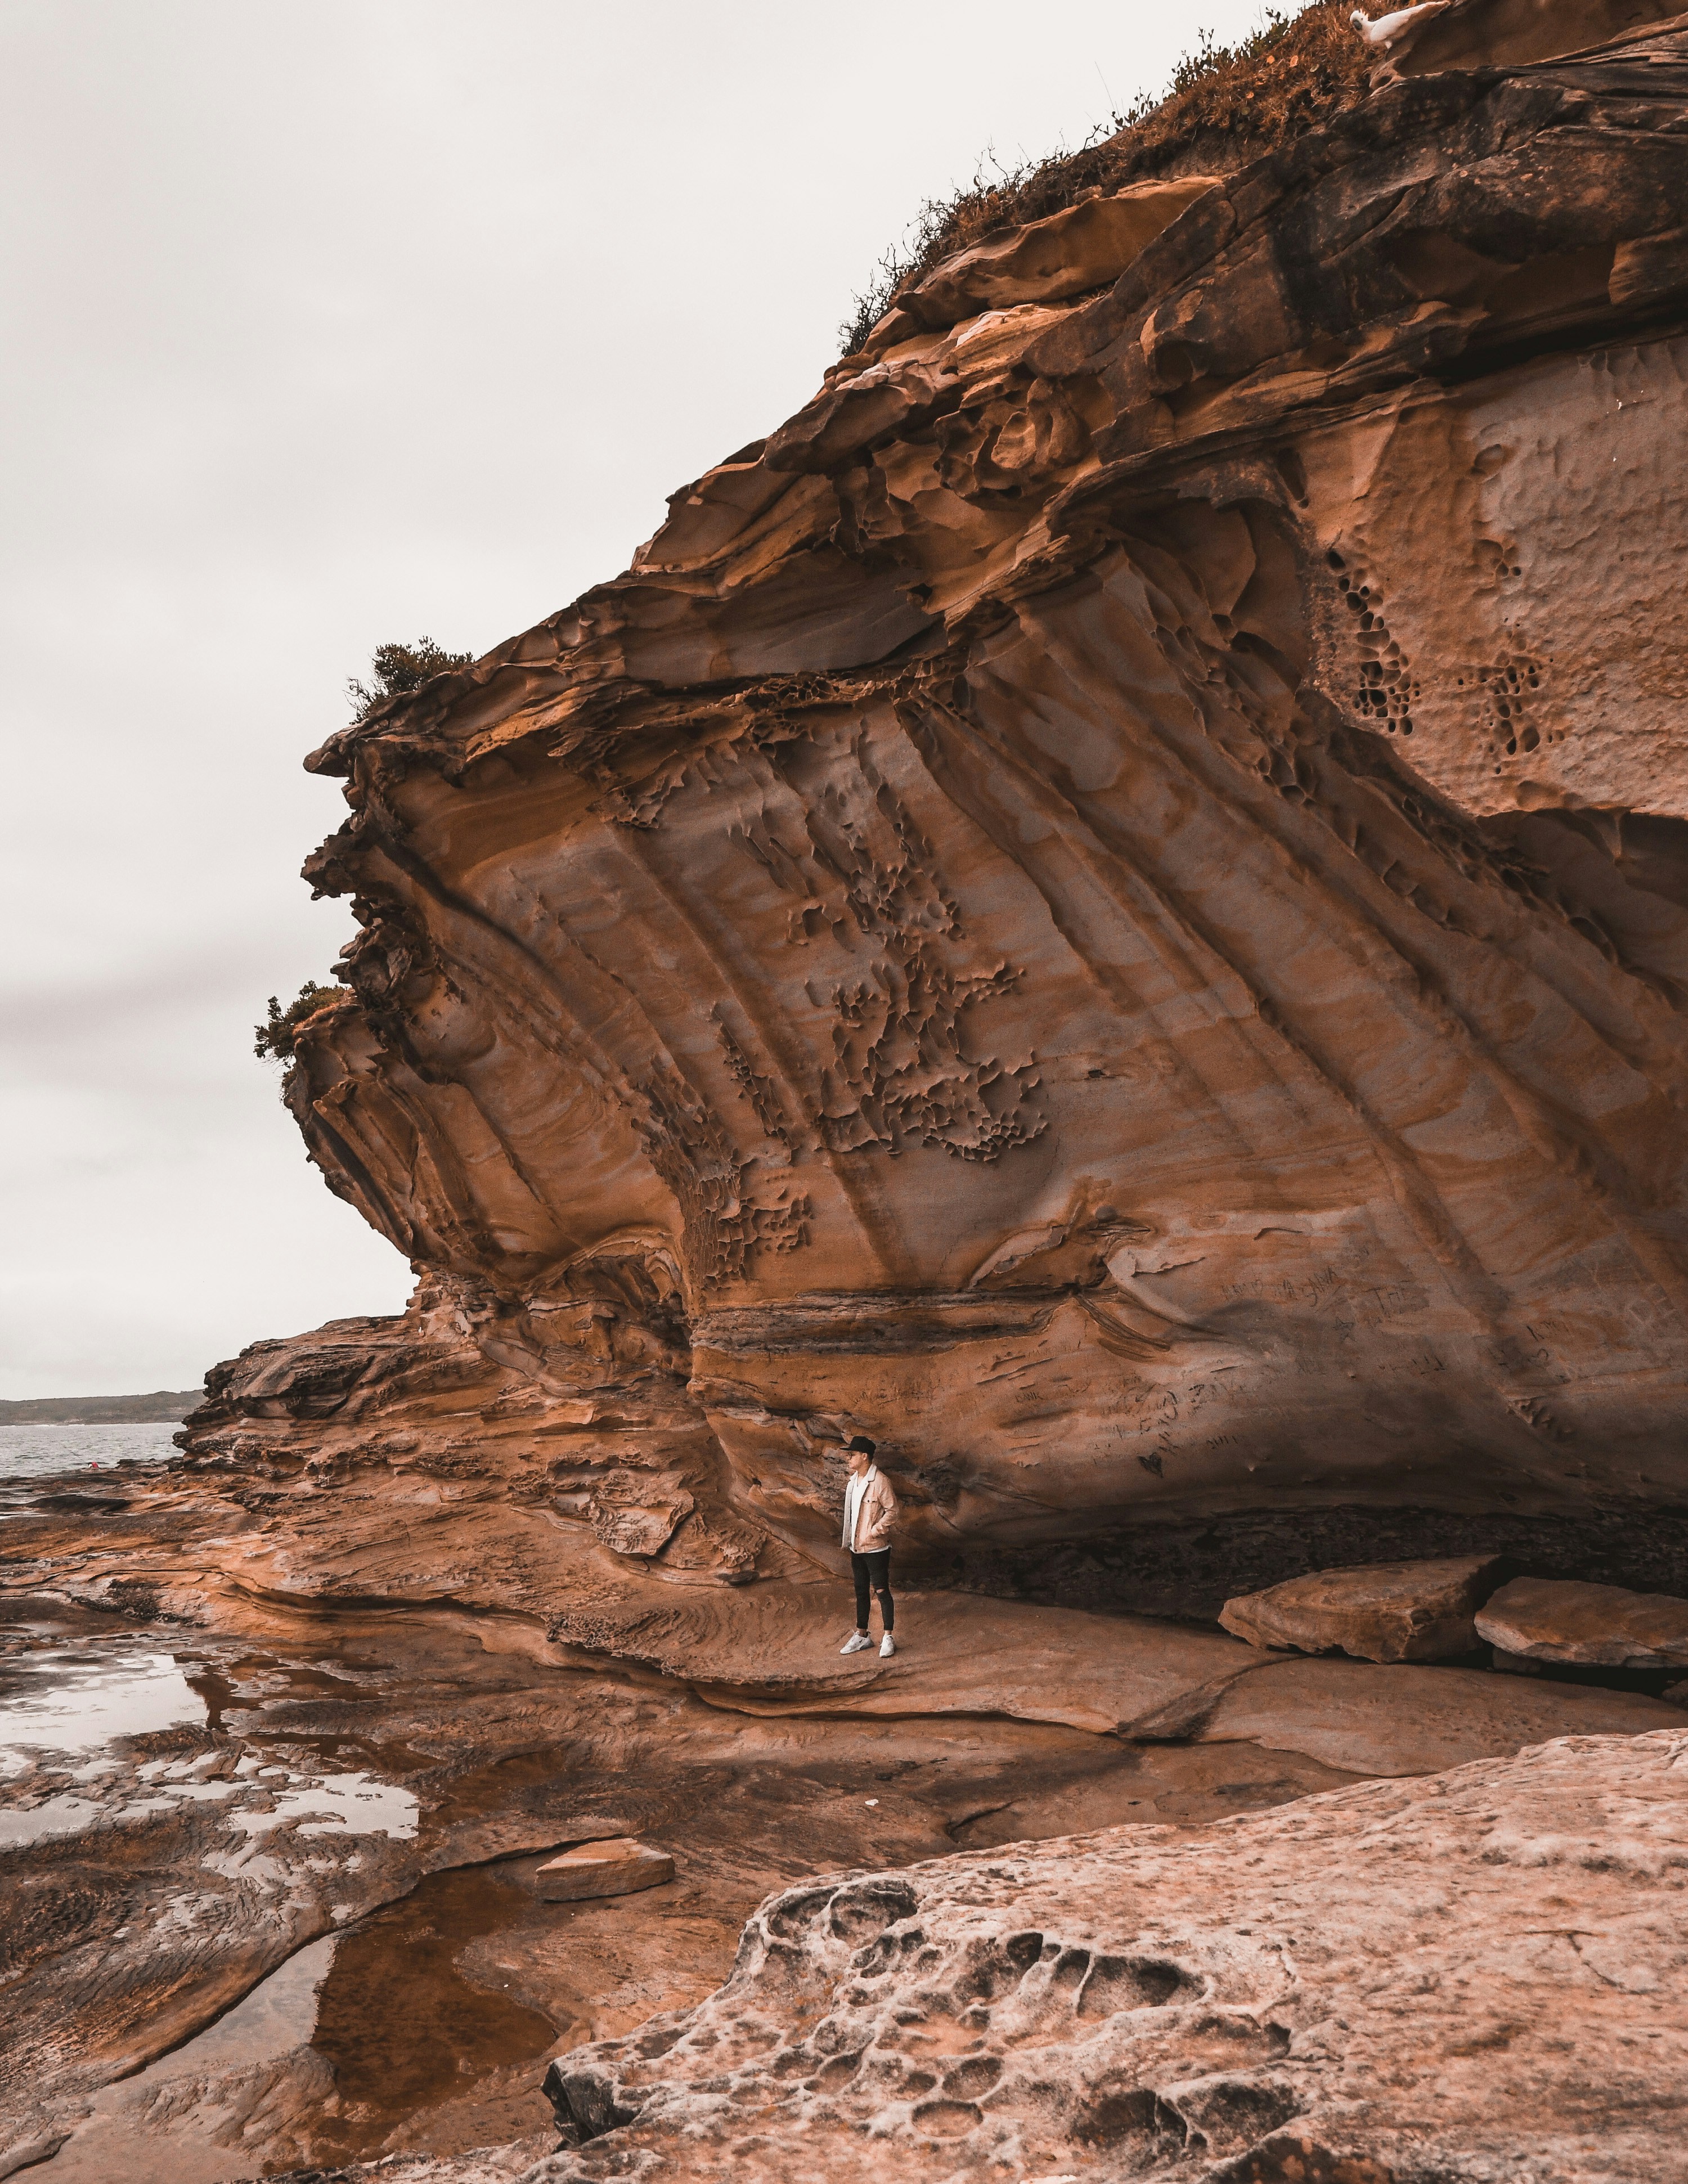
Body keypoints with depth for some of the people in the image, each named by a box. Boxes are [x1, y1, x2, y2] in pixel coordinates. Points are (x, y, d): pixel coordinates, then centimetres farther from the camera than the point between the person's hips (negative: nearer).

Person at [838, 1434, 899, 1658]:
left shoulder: (880, 1481, -16)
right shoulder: (854, 1480, 8)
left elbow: (892, 1511, -17)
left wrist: (872, 1533, -19)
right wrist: (850, 1542, 14)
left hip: (876, 1548, -8)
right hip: (857, 1547, 8)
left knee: (882, 1591, 0)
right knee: (861, 1591, 16)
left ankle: (888, 1639, 9)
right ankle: (861, 1635, 27)